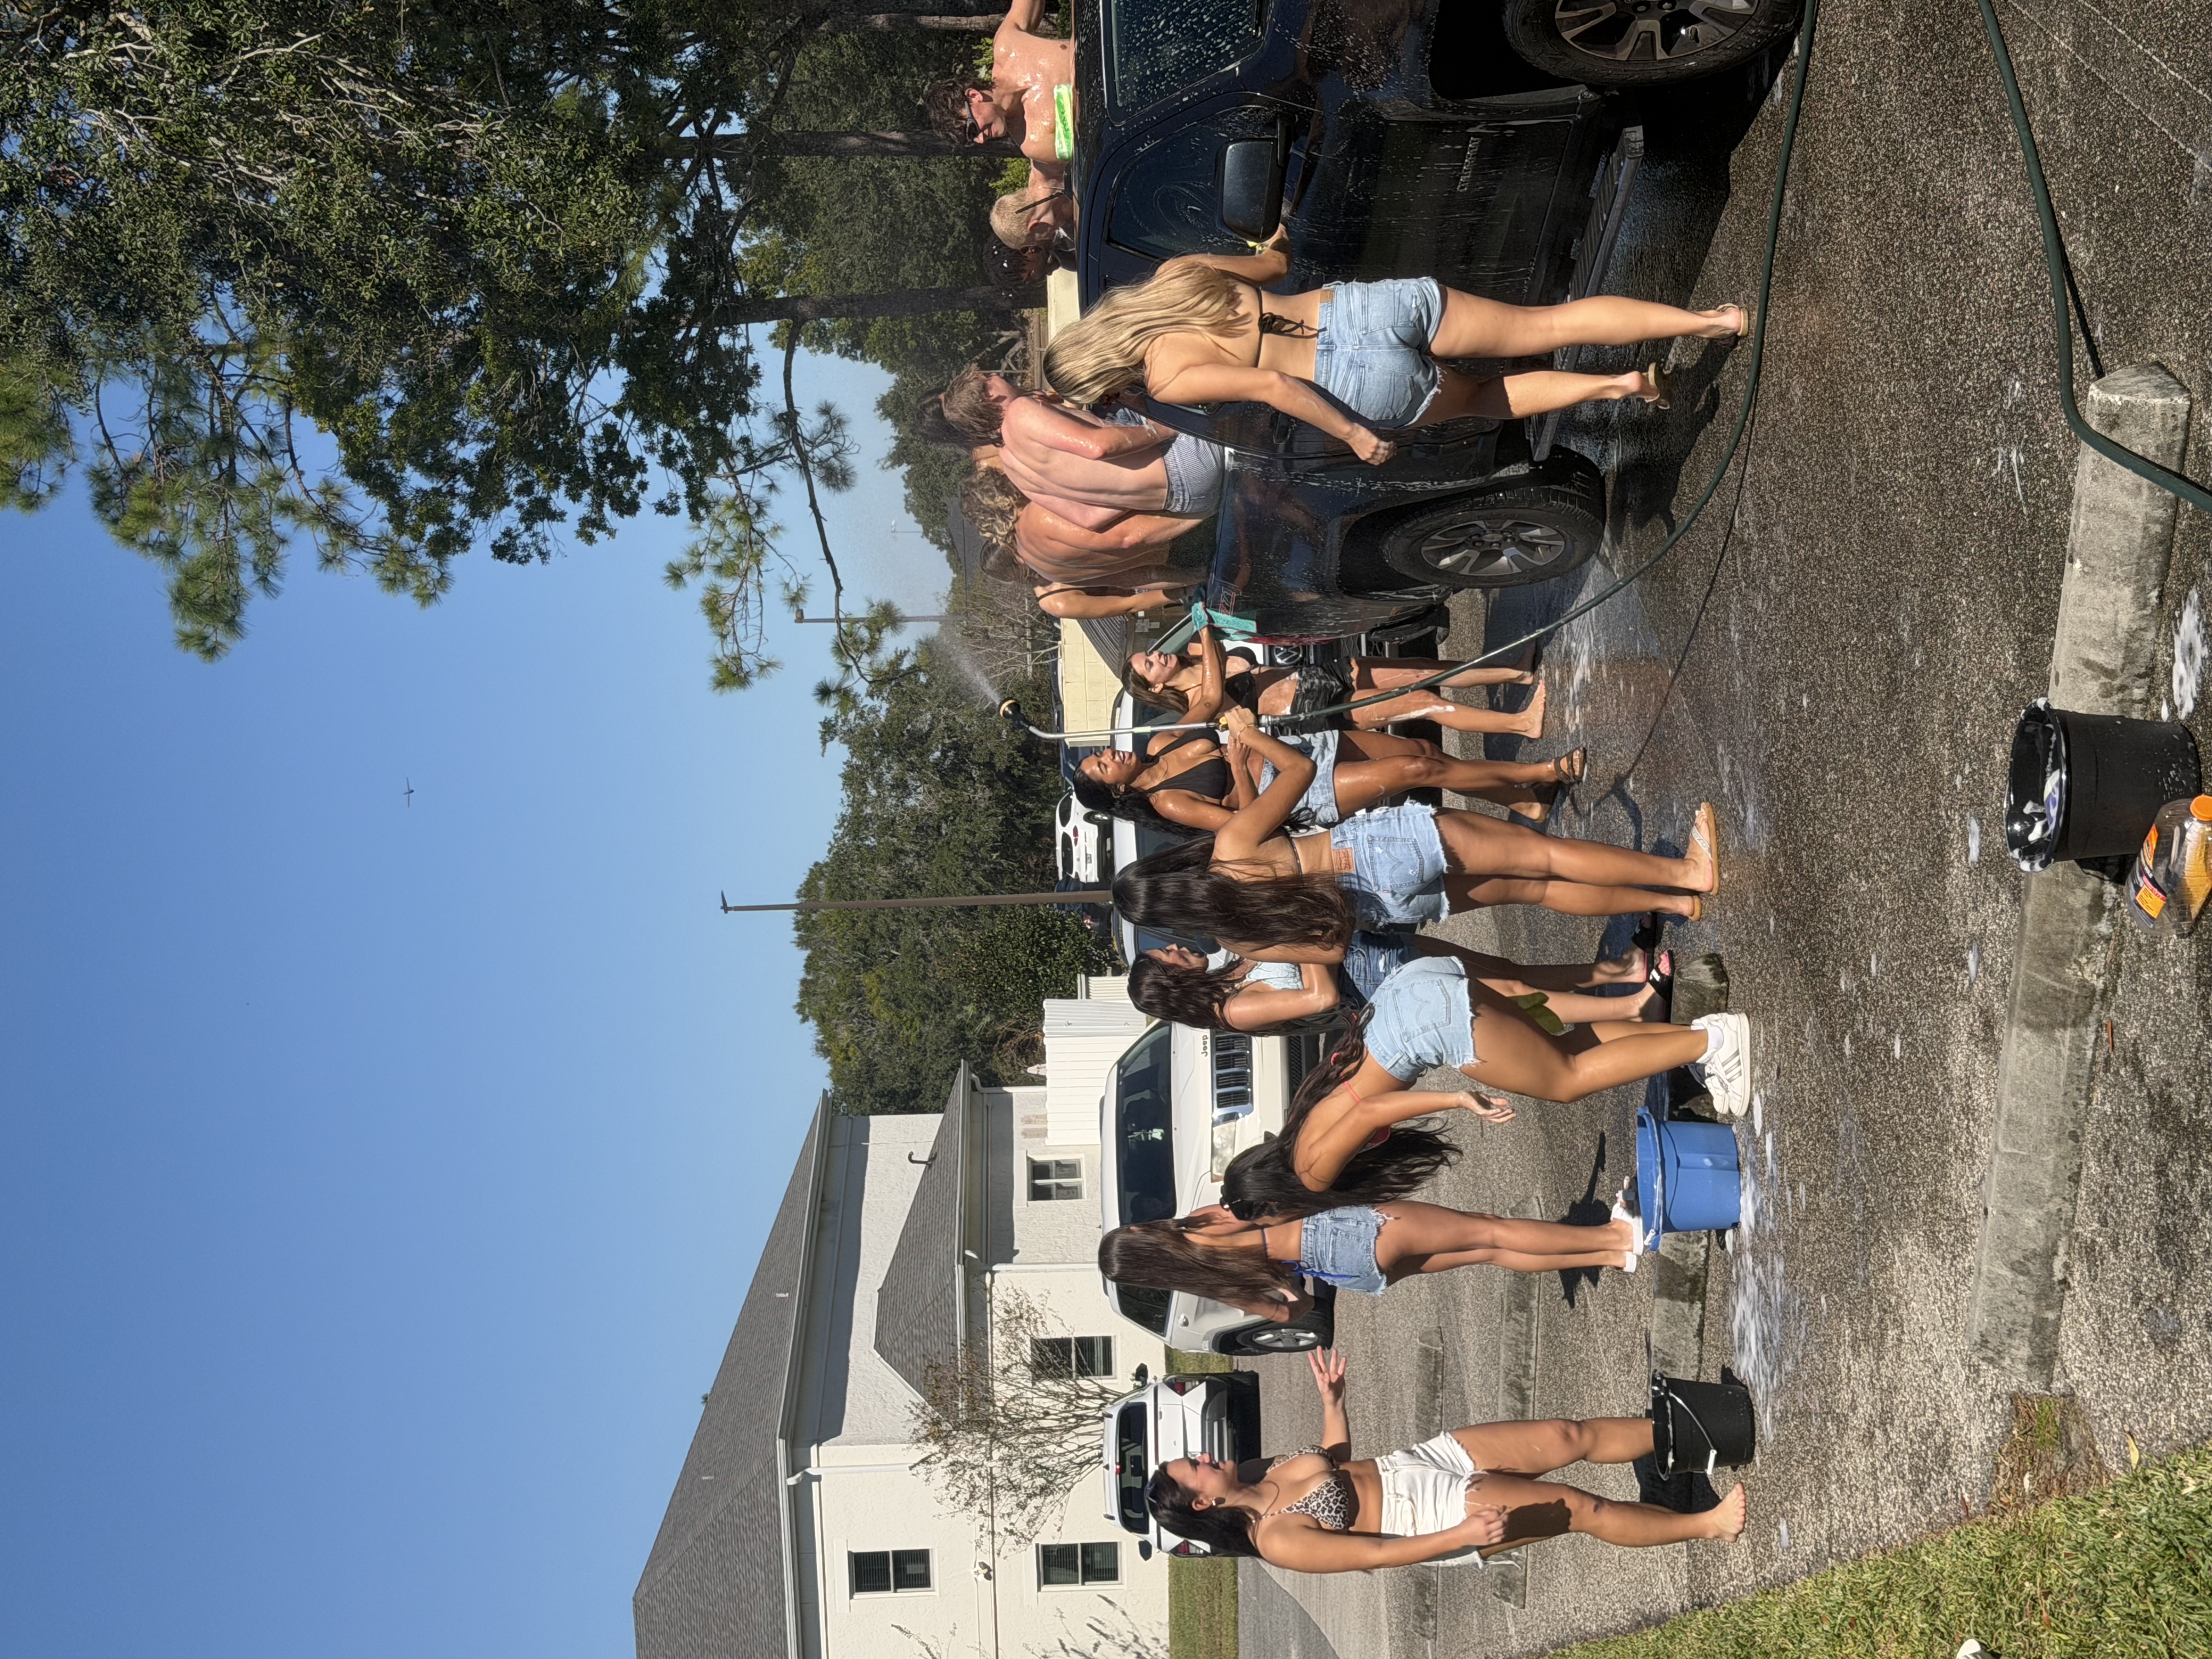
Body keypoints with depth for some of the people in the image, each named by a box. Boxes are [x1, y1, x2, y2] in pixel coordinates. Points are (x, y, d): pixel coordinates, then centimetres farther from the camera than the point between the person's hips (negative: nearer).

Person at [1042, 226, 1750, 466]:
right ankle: (1709, 319, 2)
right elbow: (1274, 264, 24)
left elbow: (1269, 386, -22)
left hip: (1370, 385, -5)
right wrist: (1273, 242, 48)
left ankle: (1615, 386, 9)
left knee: (1477, 396, 24)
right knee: (1546, 324, 9)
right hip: (1371, 300, 5)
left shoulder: (1167, 378, -10)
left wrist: (1354, 436, -11)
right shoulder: (1177, 270, 10)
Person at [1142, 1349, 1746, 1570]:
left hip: (1422, 1460, 7)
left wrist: (1332, 1400, 5)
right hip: (1437, 1515, -7)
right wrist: (1460, 1535, -28)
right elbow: (1378, 1553, -23)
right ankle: (1707, 1525, 2)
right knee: (1580, 1508, -12)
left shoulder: (1261, 1475, 2)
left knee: (1567, 1436, -5)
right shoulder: (1276, 1541, -21)